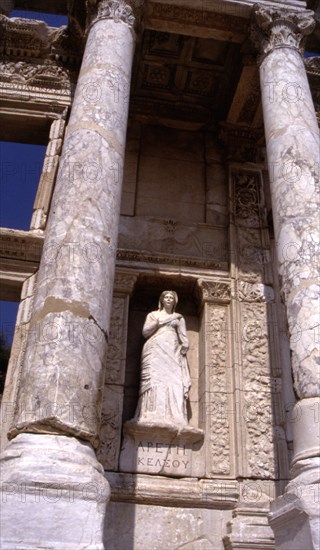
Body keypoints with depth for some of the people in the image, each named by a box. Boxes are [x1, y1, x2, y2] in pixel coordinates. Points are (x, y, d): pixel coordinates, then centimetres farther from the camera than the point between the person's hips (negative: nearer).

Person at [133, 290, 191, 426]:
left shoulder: (178, 317, 24)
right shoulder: (153, 315, 21)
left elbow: (184, 337, 16)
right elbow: (145, 332, 9)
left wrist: (184, 347, -1)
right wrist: (159, 322, -1)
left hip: (172, 352, 1)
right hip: (155, 351, -1)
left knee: (174, 382, -15)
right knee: (155, 379, -18)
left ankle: (173, 419, -22)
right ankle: (154, 418, -25)